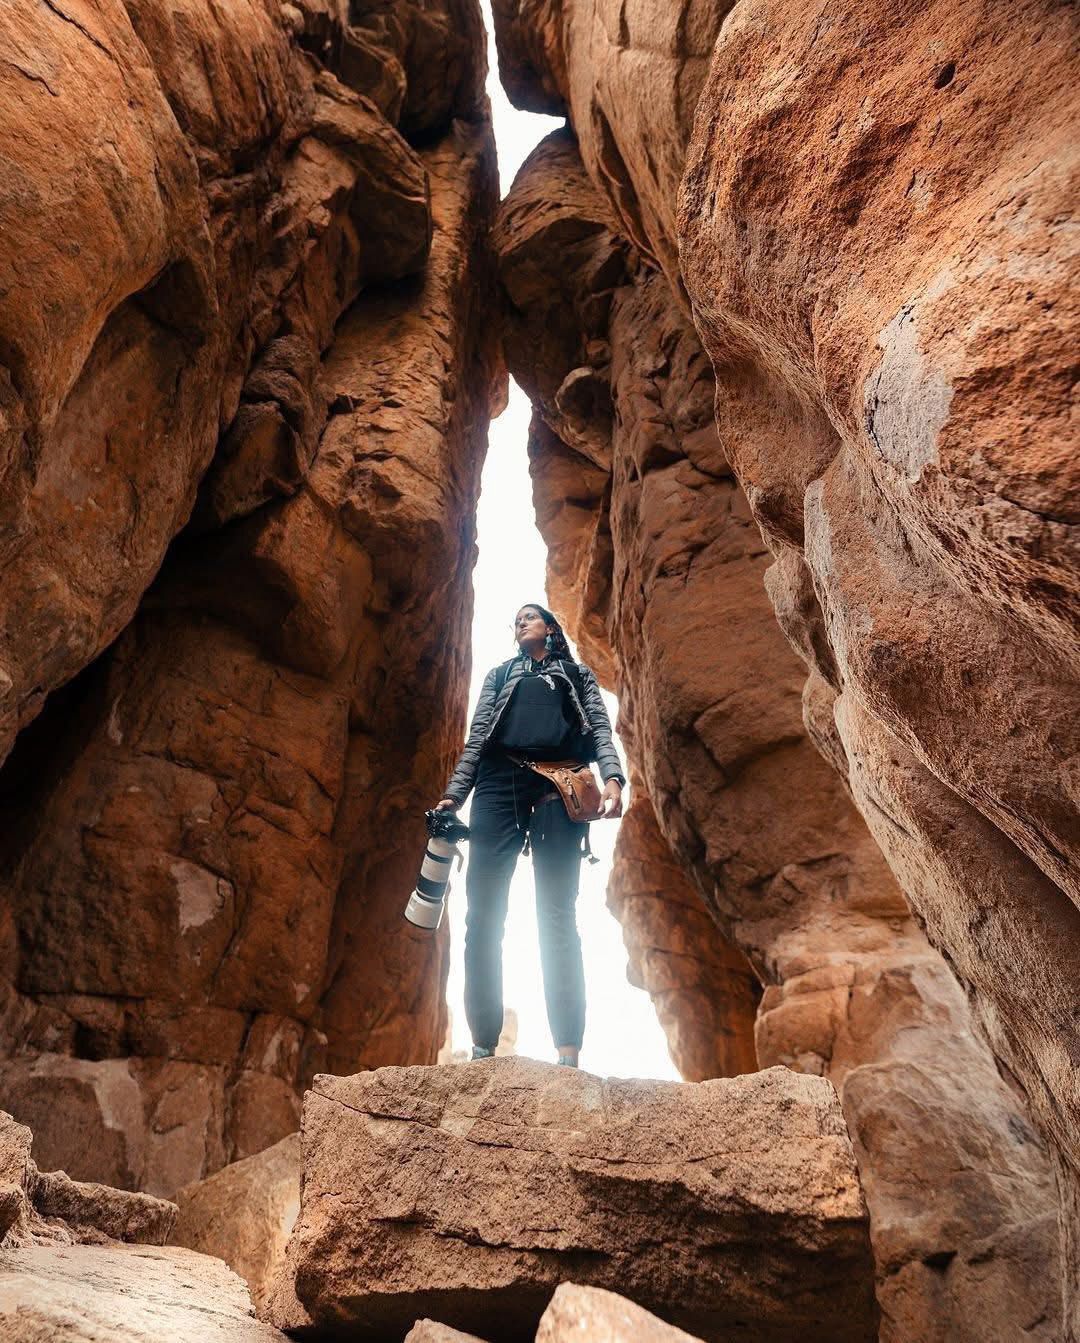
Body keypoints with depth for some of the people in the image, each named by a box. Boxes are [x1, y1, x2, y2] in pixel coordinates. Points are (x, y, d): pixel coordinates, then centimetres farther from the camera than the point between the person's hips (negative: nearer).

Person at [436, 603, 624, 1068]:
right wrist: (454, 793, 7)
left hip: (558, 788, -2)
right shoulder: (500, 675, 31)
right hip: (498, 783, 2)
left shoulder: (578, 675, 26)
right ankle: (483, 1047, -8)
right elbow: (477, 737, 21)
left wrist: (612, 778, -9)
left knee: (558, 917, -11)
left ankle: (569, 1055, -14)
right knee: (484, 913, -10)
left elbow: (600, 729, 12)